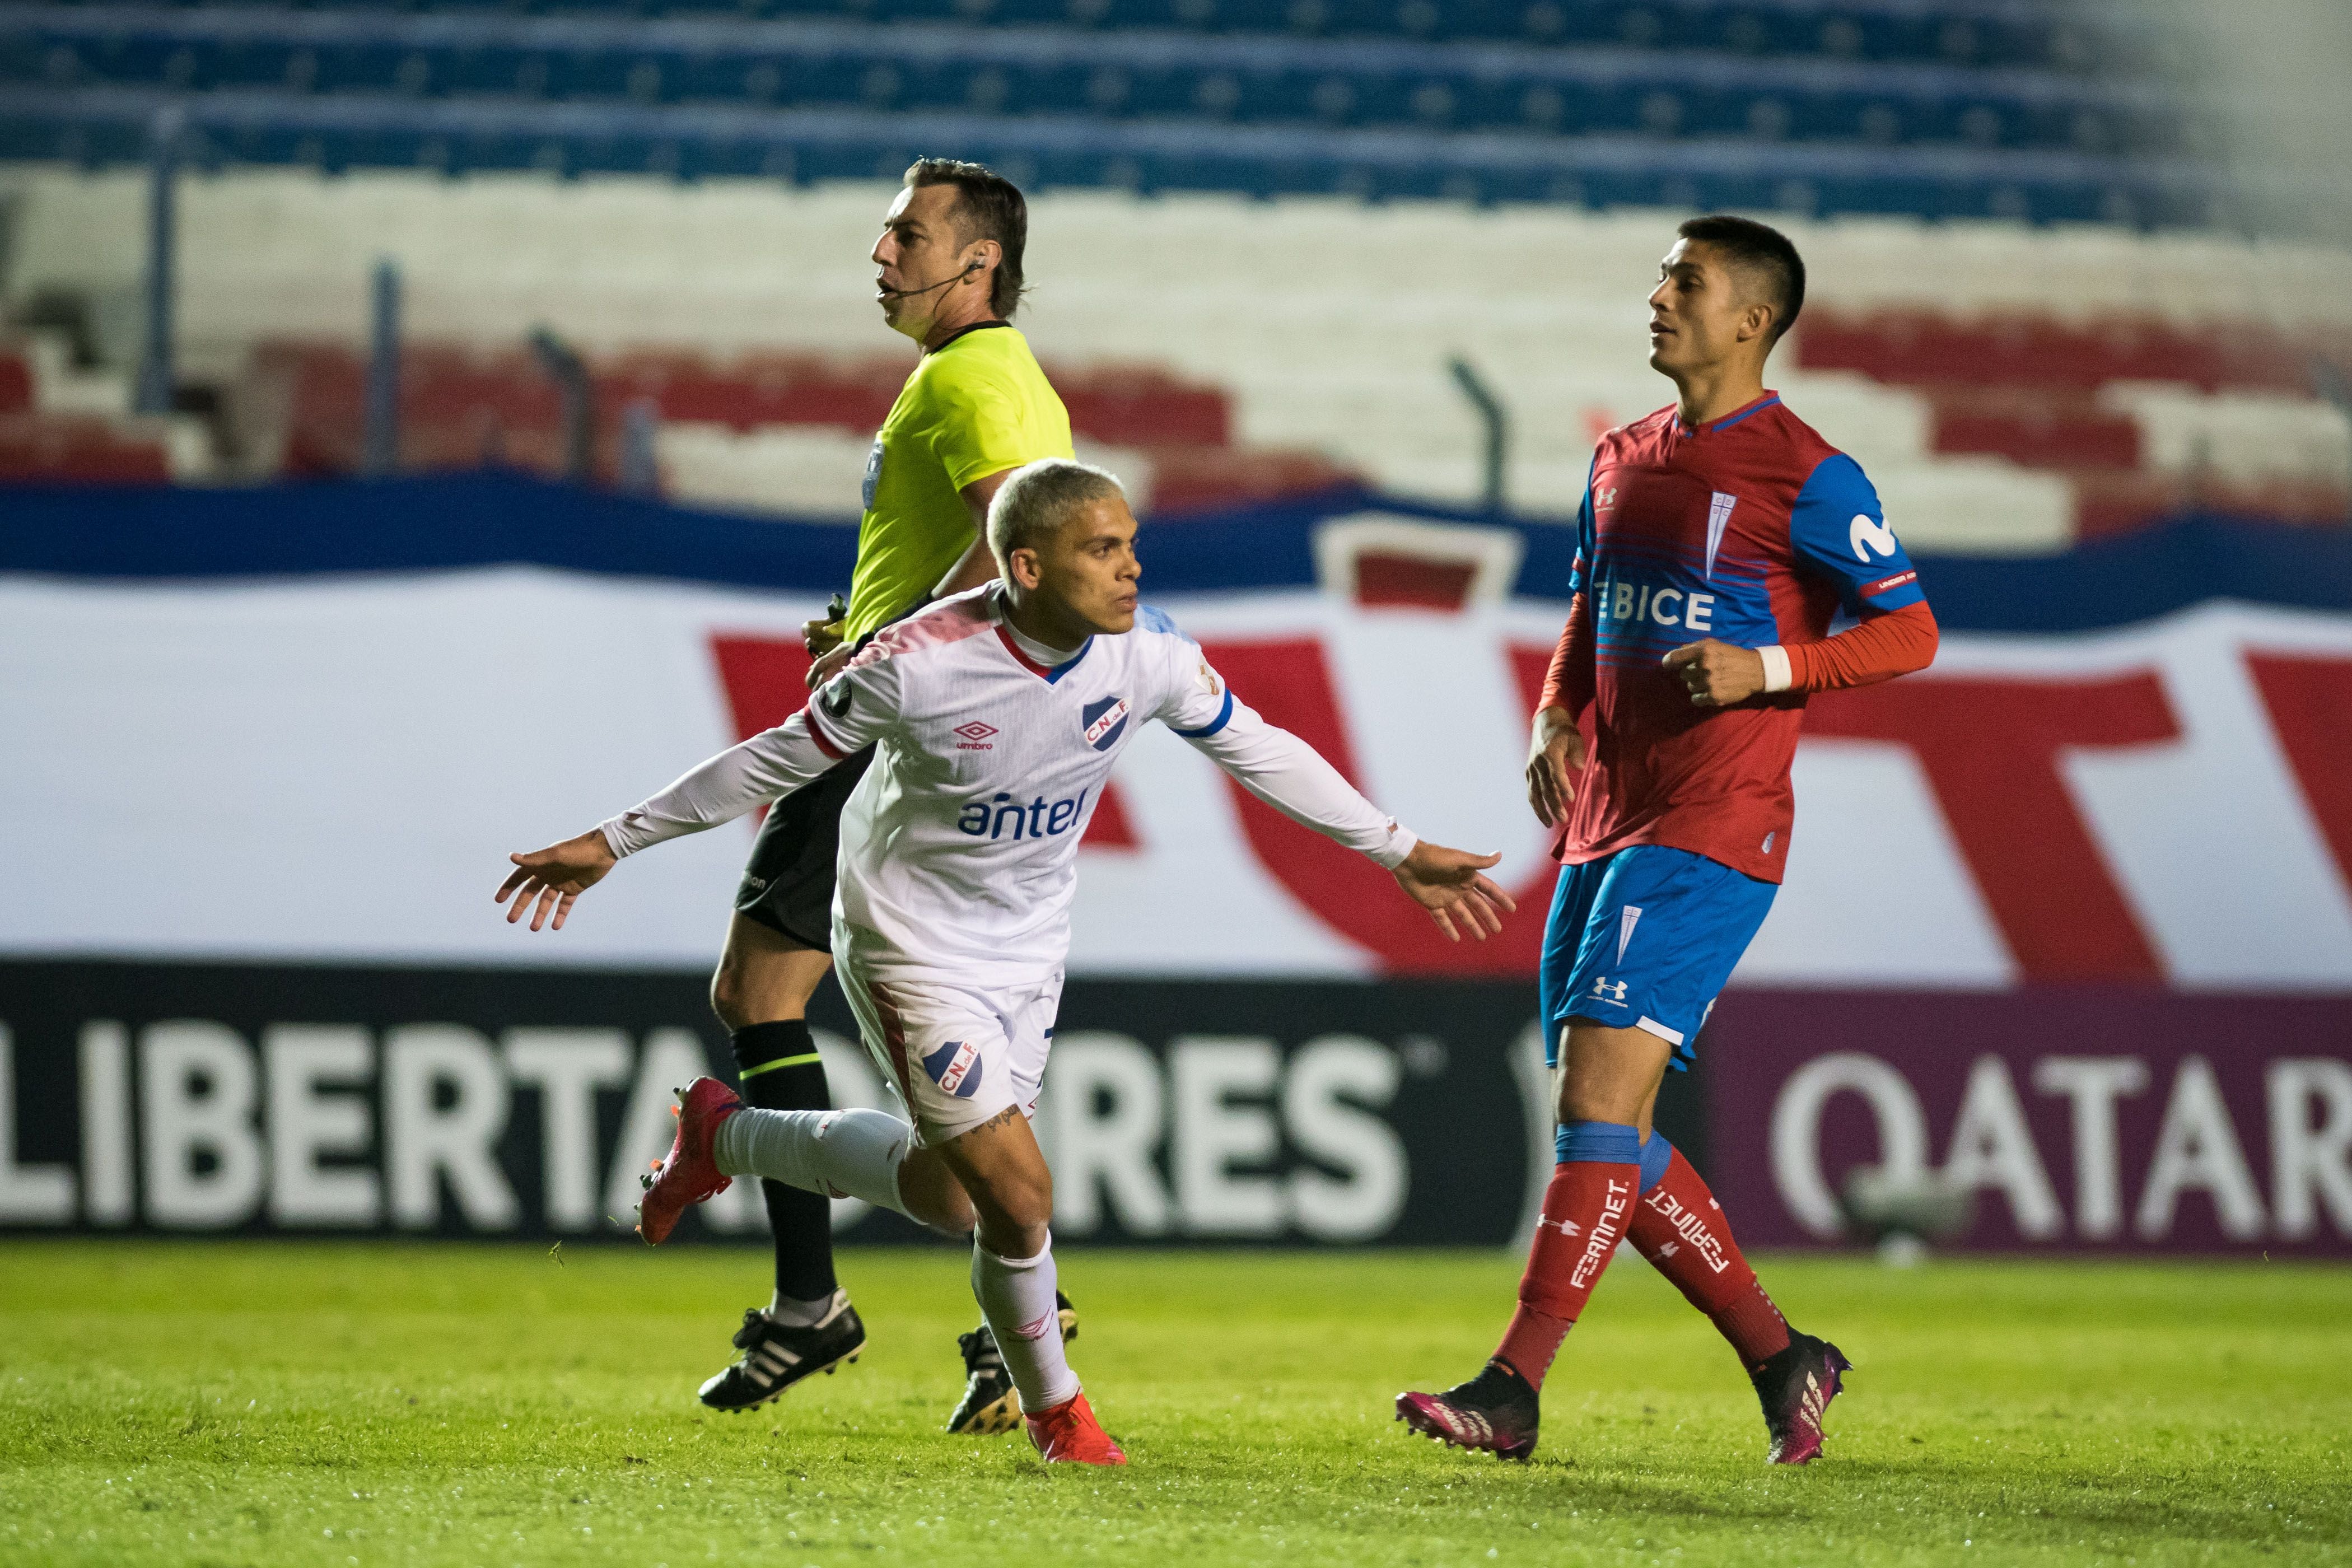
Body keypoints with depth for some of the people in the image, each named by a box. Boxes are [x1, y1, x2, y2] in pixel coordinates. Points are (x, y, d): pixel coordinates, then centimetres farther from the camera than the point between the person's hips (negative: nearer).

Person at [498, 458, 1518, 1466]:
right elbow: (781, 759, -14)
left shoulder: (1147, 653, -16)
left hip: (1028, 947, 6)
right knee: (1017, 1194, -15)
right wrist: (613, 844, -8)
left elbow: (1257, 751, 2)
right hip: (913, 946, -6)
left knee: (945, 1196, 15)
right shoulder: (923, 663, -28)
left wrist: (1401, 854, 7)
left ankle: (726, 1138, 38)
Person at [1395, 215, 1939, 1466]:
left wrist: (1768, 670, -17)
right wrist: (1556, 722, 8)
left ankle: (1511, 1389, -18)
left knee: (1598, 1094, -16)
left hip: (1711, 832, -9)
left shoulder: (1804, 475, -7)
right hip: (1605, 823, 9)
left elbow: (1909, 632, -4)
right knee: (1603, 1125, 7)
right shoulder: (1624, 459, 16)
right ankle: (1782, 1359, 18)